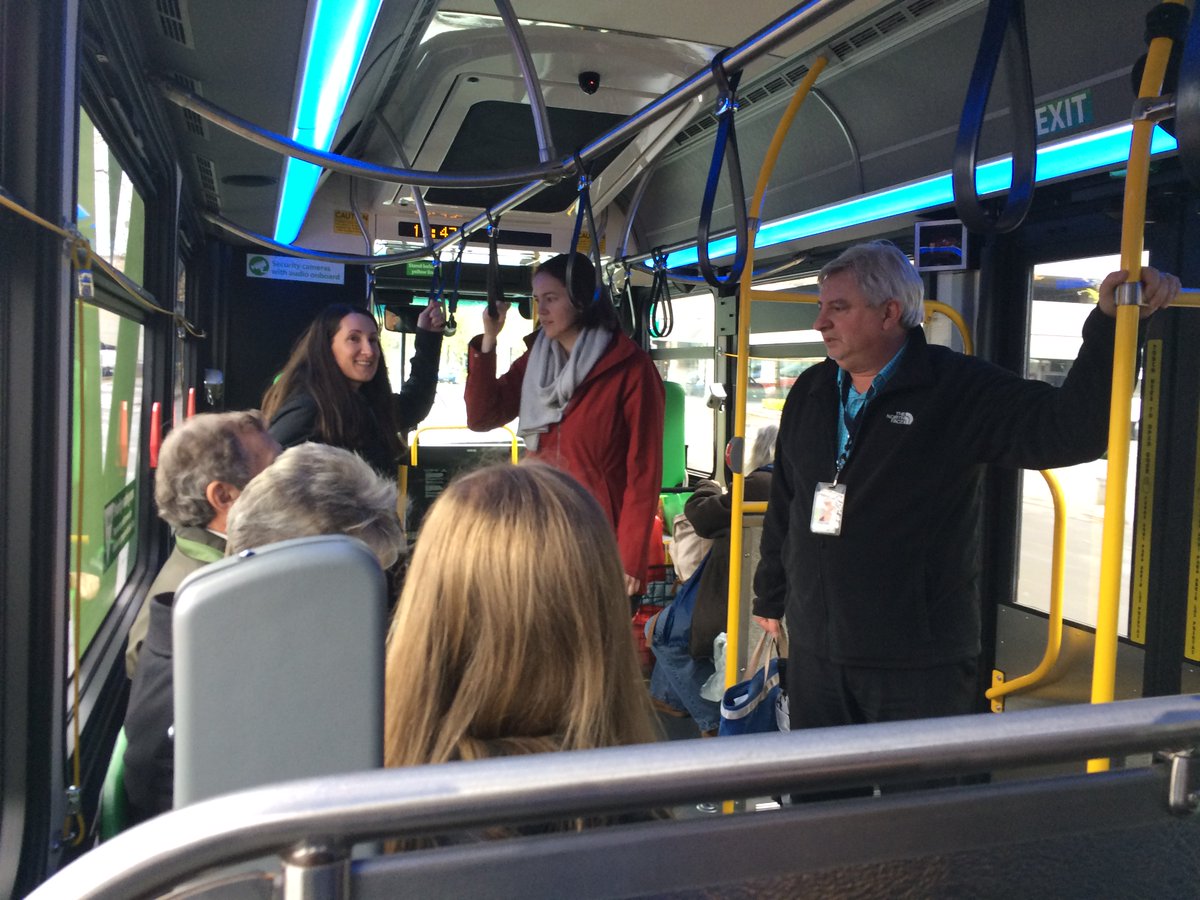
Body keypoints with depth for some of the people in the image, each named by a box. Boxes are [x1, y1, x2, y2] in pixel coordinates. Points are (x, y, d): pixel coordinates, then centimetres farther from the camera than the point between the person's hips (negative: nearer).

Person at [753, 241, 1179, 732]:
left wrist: (1111, 323, -29)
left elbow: (1072, 428, -20)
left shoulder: (961, 390, -9)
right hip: (813, 650, 5)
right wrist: (770, 596, 21)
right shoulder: (810, 392, 7)